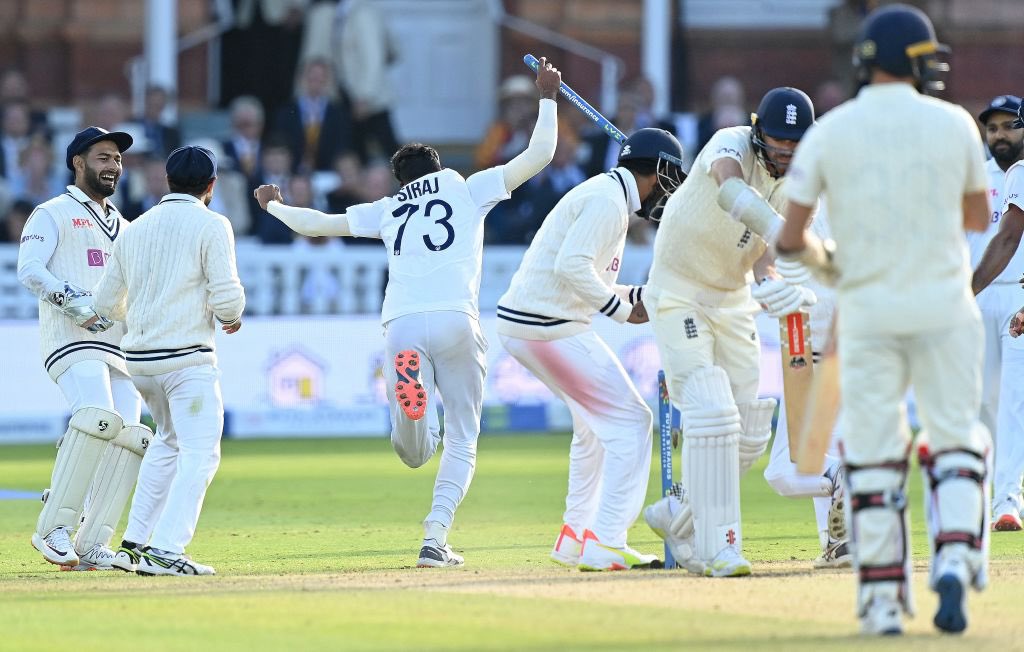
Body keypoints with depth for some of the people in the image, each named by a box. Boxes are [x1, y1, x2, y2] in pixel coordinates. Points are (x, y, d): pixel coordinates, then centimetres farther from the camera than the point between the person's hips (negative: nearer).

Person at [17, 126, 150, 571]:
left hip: (119, 346, 7)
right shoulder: (53, 214, 5)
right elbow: (29, 269, -8)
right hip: (72, 341, -7)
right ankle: (53, 528, -24)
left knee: (130, 437, -7)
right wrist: (73, 301, -21)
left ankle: (92, 546, -5)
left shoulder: (122, 226, 27)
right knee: (98, 417, -29)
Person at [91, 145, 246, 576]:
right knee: (199, 454, -6)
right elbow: (226, 296, -13)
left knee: (169, 441, 25)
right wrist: (232, 316, 9)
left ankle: (134, 544, 21)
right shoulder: (210, 225, -4)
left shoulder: (134, 229, 13)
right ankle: (164, 551, -20)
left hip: (138, 359, 7)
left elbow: (105, 303, 16)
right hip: (187, 357, -7)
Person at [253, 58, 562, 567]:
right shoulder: (469, 190, 19)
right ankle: (435, 539, -6)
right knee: (462, 441, 9)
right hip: (456, 322, -1)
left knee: (412, 454, 7)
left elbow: (316, 223, 29)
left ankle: (412, 409, -29)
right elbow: (539, 155, 17)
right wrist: (547, 98, 30)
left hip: (401, 324, 1)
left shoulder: (388, 209, 23)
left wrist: (274, 207, 48)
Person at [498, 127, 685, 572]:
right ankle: (604, 544, -11)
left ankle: (575, 535, 27)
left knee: (595, 422, 24)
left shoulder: (608, 196, 20)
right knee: (629, 421, -6)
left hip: (519, 325, 11)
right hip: (549, 328, -11)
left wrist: (645, 297, 15)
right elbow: (572, 266, -24)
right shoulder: (609, 199, -12)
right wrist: (622, 309, -14)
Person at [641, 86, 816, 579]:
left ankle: (677, 517, 26)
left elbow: (763, 259, -10)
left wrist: (775, 280, -34)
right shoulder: (731, 145, -23)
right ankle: (717, 546, -16)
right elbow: (730, 190, -48)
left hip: (732, 300, 7)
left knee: (751, 433, 5)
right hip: (678, 293, -7)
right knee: (712, 413, -19)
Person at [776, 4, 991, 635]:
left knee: (873, 453, 6)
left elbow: (790, 238, -1)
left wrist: (823, 258, 20)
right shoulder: (954, 123, -1)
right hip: (944, 308, 0)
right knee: (956, 439, 8)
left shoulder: (829, 132, -2)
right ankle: (955, 559, -13)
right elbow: (978, 216, 12)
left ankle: (882, 597, 5)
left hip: (868, 311, 0)